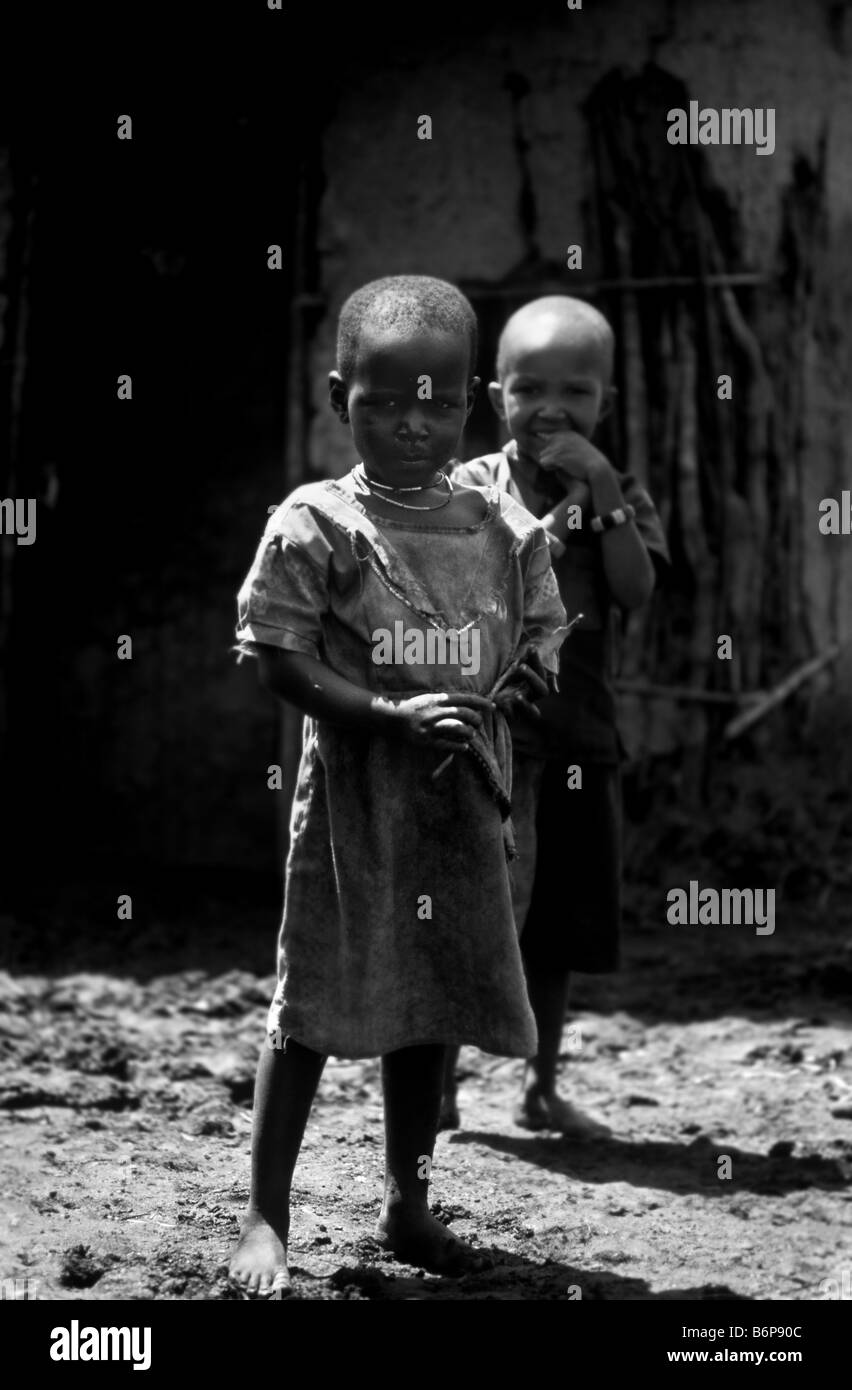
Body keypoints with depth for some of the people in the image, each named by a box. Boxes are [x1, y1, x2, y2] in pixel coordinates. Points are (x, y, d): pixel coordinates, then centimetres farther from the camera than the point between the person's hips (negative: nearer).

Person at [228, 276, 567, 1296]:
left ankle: (406, 1202, 26)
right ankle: (265, 1218, 6)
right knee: (314, 999, -2)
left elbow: (542, 637, 11)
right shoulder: (316, 525, -8)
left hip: (462, 796, 4)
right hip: (355, 796, -4)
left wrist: (492, 706, -9)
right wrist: (395, 715, -21)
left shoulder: (505, 526, 4)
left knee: (433, 997, 12)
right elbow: (276, 659, -11)